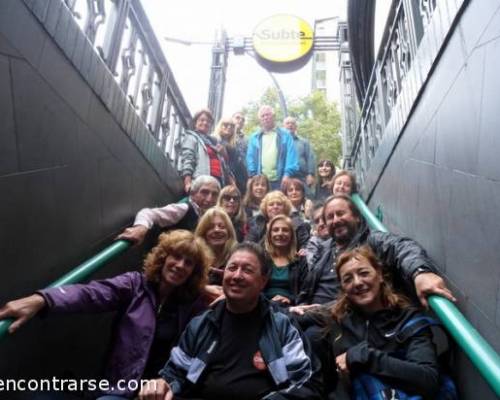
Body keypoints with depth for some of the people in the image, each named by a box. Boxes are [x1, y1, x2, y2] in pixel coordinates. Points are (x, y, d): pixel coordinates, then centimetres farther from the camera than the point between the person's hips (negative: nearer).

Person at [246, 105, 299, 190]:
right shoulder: (254, 137, 15)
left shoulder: (285, 135, 9)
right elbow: (250, 158, 10)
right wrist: (253, 175, -3)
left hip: (280, 181, -1)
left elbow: (291, 156, -1)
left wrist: (287, 174, -13)